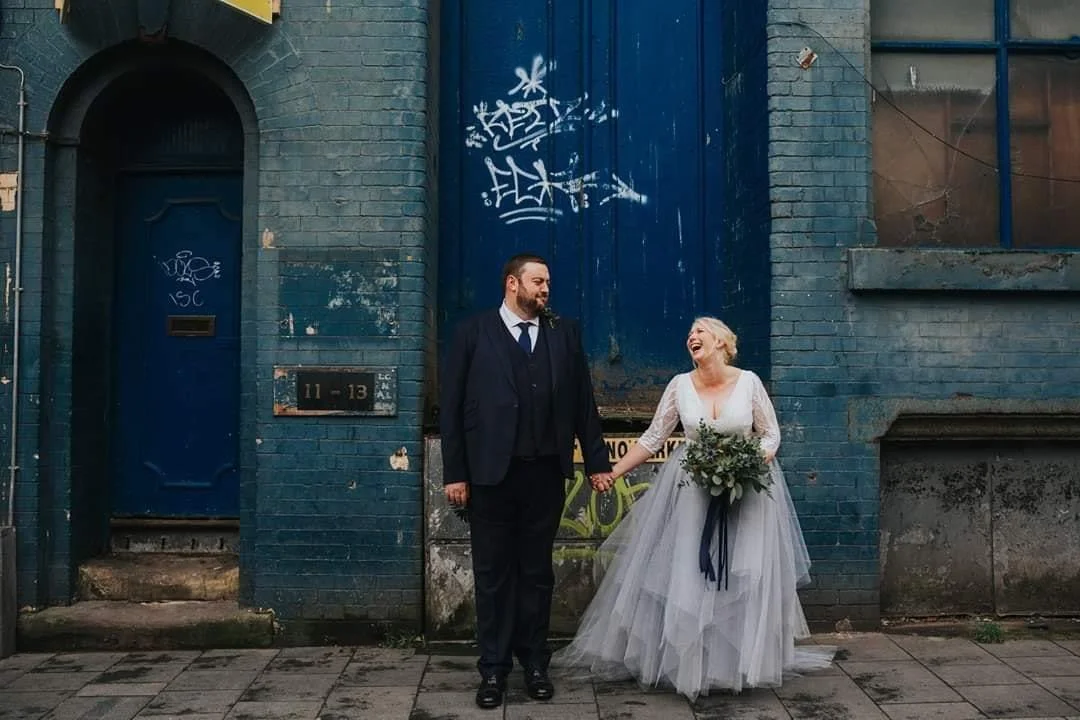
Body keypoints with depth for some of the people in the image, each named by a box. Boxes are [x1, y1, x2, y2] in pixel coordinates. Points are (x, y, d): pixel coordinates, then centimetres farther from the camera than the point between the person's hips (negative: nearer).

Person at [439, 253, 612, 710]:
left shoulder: (564, 333, 9)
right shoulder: (473, 333, 1)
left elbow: (583, 400, 8)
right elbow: (451, 406, -1)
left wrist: (596, 460, 5)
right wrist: (454, 473, -6)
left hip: (546, 472, 2)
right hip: (490, 472, -2)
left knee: (537, 572, 12)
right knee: (493, 574, 7)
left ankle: (535, 664, 24)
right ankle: (493, 669, 19)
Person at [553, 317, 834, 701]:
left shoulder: (749, 382, -5)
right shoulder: (680, 385, -1)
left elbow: (771, 435, 3)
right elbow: (652, 438, 3)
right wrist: (612, 472, -4)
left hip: (745, 491, -1)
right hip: (690, 492, 1)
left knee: (744, 578, 0)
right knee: (682, 576, 0)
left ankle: (741, 662, 17)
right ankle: (684, 661, 14)